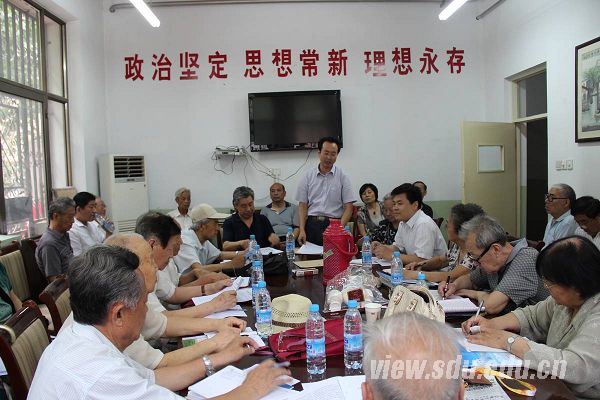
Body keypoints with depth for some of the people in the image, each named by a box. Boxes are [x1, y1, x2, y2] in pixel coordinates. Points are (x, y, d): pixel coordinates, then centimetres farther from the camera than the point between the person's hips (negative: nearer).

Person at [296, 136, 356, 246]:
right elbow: (302, 205, 7)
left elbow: (348, 207, 0)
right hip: (312, 224, 1)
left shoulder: (342, 177, 4)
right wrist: (302, 230, -4)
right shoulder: (307, 176, 8)